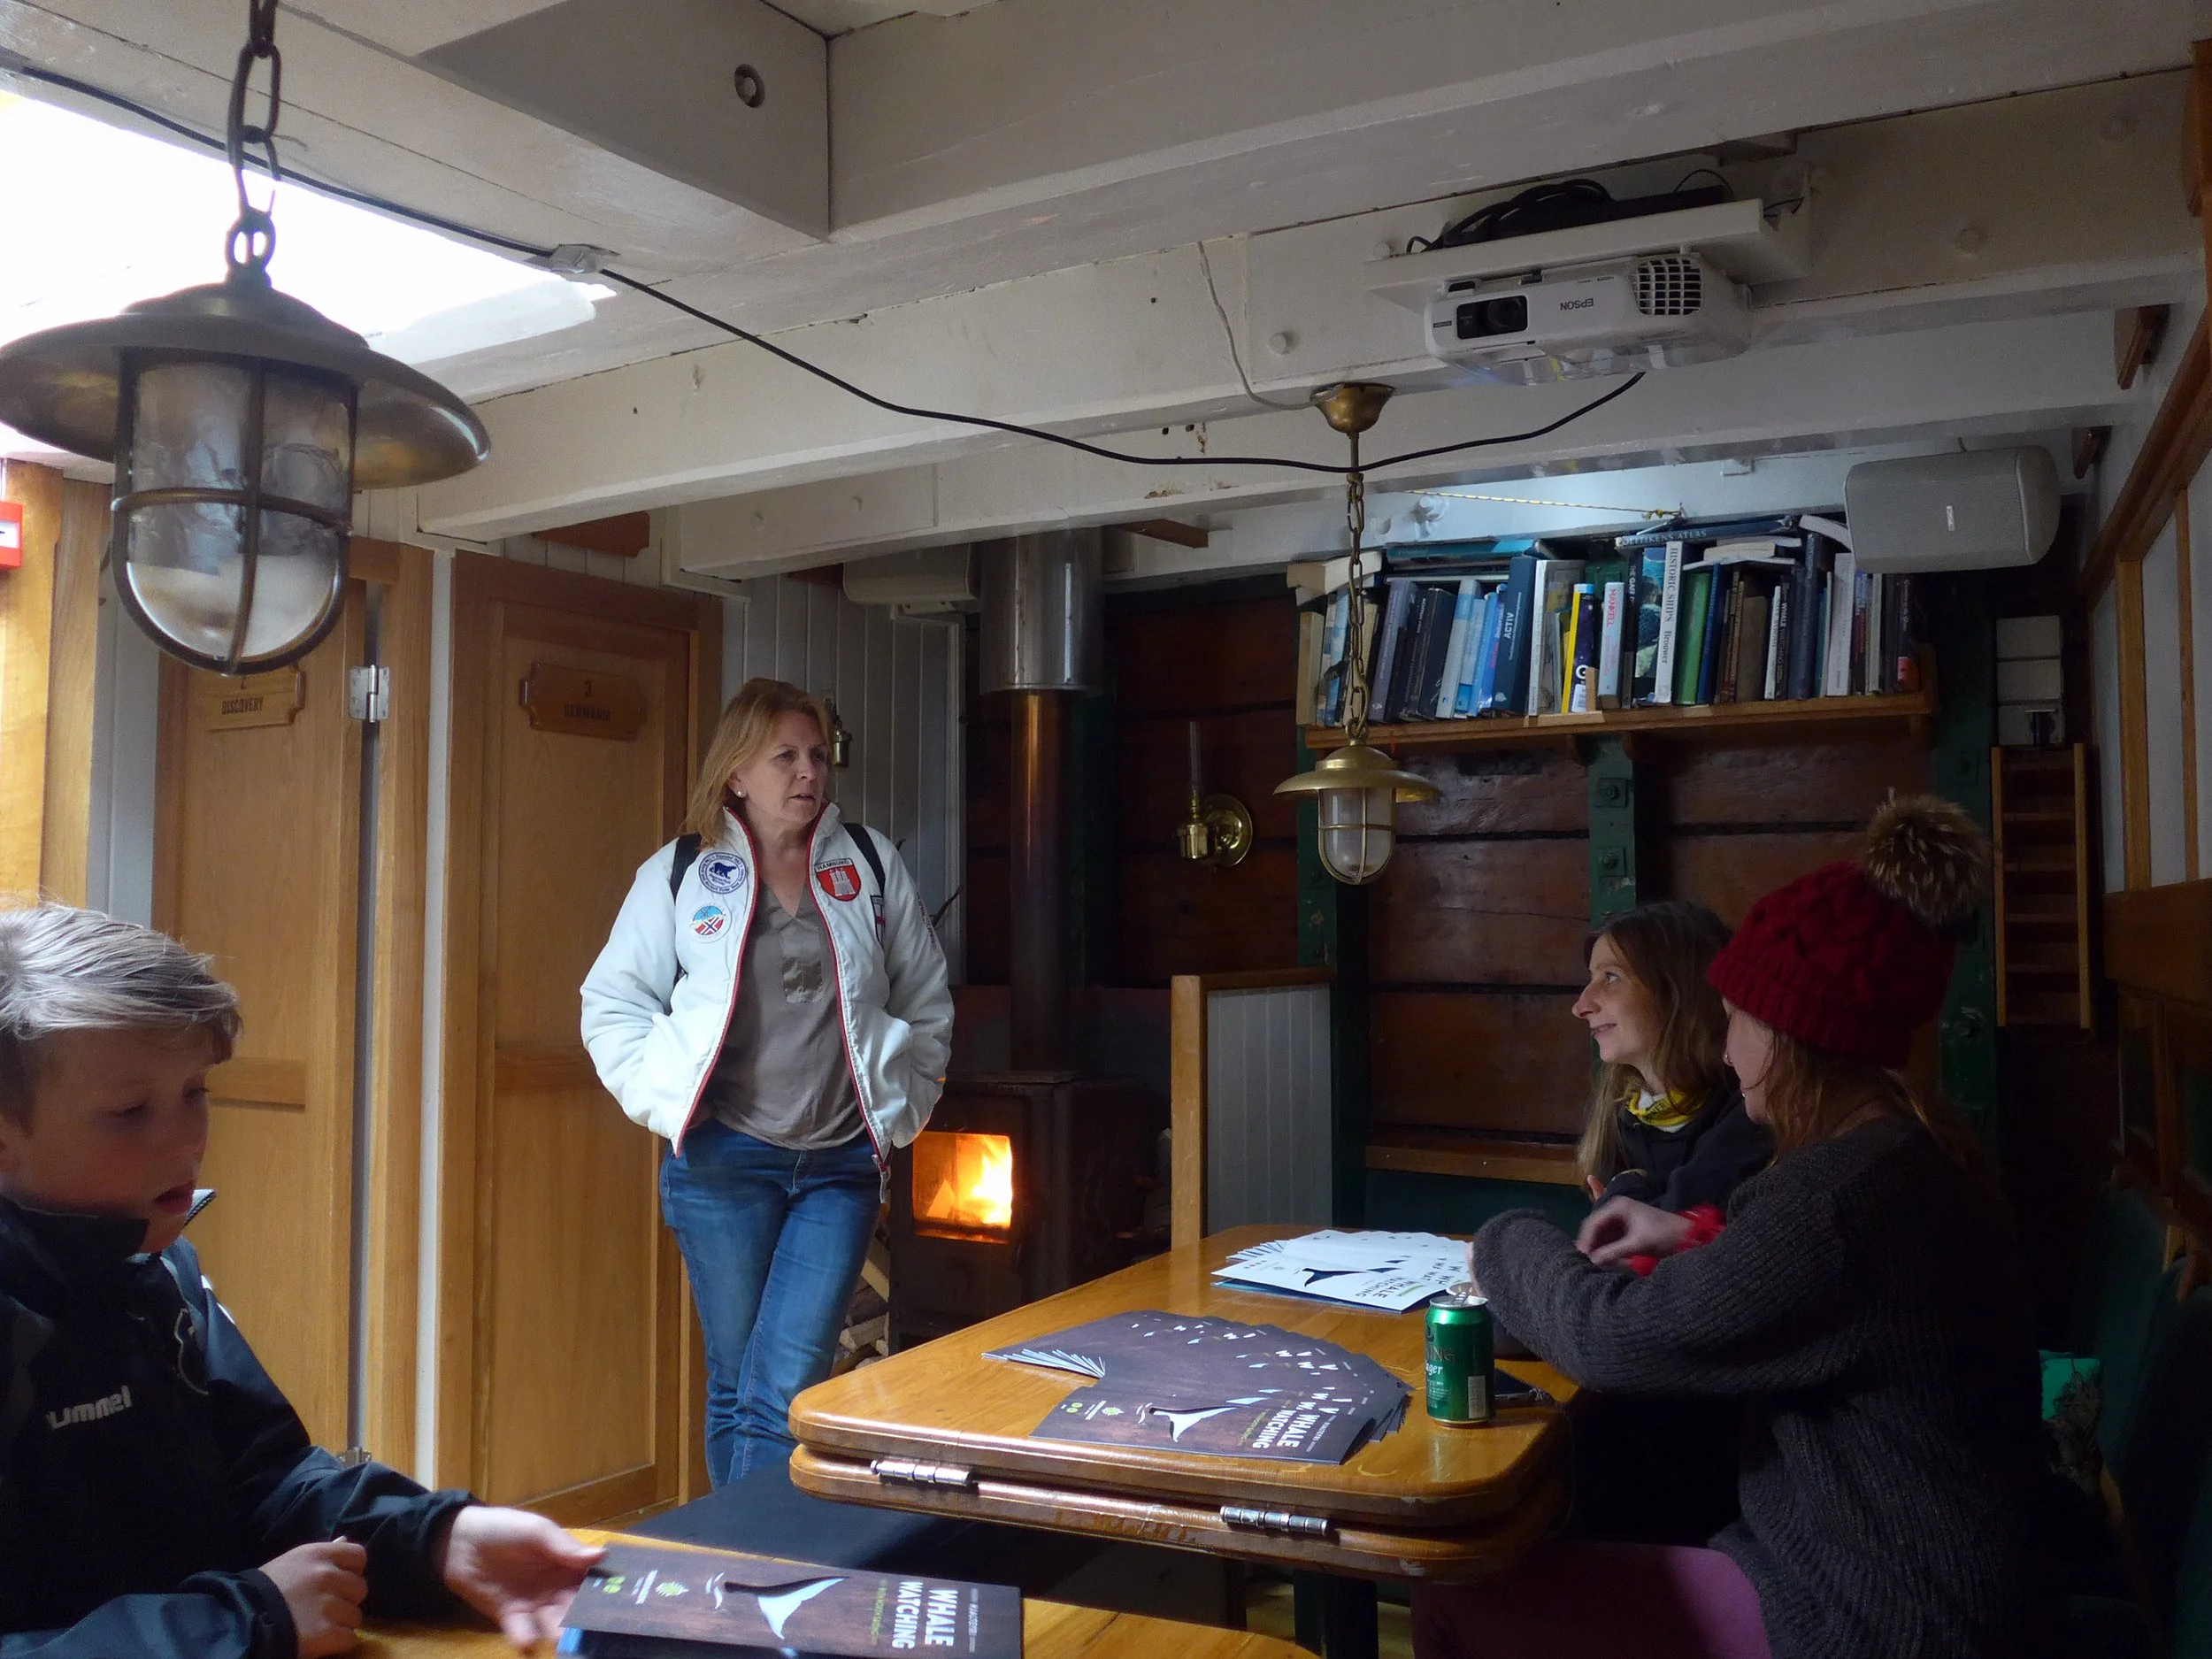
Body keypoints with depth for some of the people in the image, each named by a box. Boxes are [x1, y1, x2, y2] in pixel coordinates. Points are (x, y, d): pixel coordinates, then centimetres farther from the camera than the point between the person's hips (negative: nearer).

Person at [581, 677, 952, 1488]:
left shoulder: (870, 865, 5)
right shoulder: (679, 872, 1)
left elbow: (926, 1002, 13)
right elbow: (612, 1005, 5)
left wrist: (903, 1108, 7)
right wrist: (668, 1104, -5)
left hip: (842, 1164, 1)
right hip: (723, 1159, 0)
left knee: (785, 1391, -7)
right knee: (734, 1386, 10)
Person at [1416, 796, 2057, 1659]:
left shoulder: (1845, 1192, -27)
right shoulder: (1910, 1156, 4)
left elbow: (1614, 1340, -21)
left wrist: (1509, 1241, -3)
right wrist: (1697, 1241, 15)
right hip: (1905, 1574, 10)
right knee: (1519, 1568, 15)